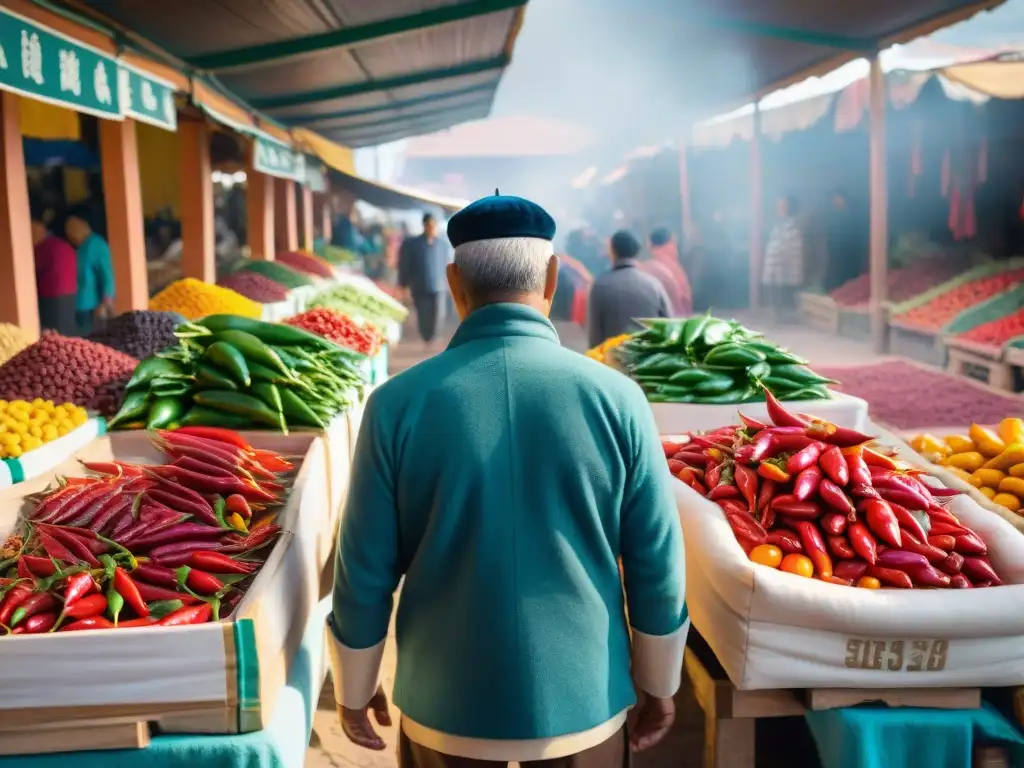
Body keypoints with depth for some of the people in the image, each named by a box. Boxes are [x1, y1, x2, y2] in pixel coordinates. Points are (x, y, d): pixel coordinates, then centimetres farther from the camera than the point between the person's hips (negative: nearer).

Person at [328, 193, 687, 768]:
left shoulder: (399, 404, -13)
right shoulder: (616, 398, -13)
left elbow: (365, 572, -7)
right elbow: (658, 567, -7)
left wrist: (354, 690, 9)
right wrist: (660, 688, 9)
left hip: (445, 706, 0)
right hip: (584, 702, 0)